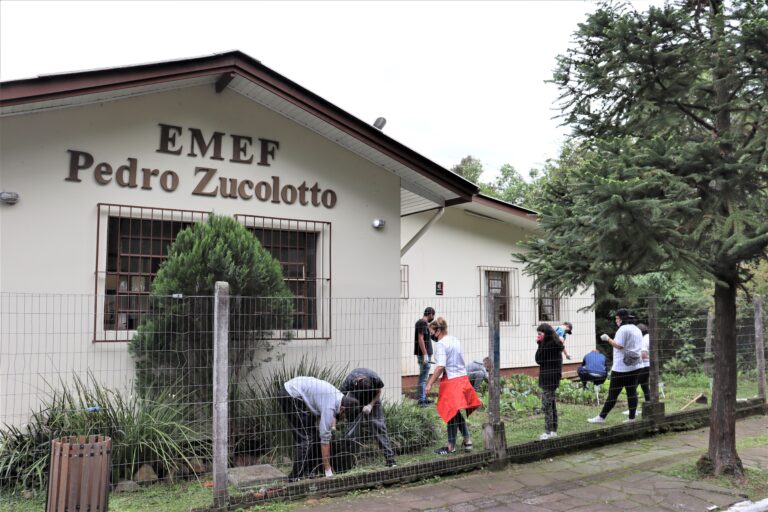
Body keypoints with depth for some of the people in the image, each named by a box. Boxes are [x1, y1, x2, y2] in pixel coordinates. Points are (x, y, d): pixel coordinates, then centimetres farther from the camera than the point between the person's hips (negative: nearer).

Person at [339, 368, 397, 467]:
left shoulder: (375, 379, -34)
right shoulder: (348, 382, -36)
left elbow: (378, 393, -11)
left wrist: (370, 405, -26)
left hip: (372, 401, 0)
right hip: (354, 401, 0)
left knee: (379, 427, -10)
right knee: (353, 427, -10)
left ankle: (390, 458, -8)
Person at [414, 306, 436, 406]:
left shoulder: (420, 322, 16)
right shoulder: (423, 323, -15)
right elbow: (420, 339, -23)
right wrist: (425, 354, -24)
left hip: (424, 353, 11)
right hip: (424, 354, -11)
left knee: (424, 377, 16)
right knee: (423, 377, -8)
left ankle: (424, 398, 24)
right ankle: (421, 400, -7)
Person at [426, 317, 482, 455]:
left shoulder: (440, 344, -14)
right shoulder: (456, 340, 11)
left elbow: (440, 367, -22)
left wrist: (430, 383, -18)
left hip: (450, 381, -8)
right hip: (462, 377, 8)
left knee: (451, 413, 2)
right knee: (457, 413, 18)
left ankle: (451, 446, 12)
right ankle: (467, 440, 22)